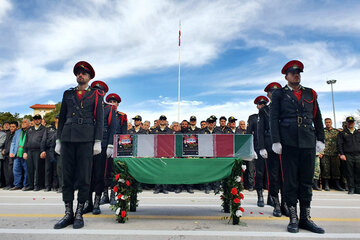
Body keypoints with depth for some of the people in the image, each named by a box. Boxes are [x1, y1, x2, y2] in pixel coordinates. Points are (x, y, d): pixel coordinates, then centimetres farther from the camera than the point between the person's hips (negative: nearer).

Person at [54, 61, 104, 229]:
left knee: (84, 177, -1)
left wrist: (98, 142, -6)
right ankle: (68, 214, 14)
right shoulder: (68, 94, 19)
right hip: (67, 138, 4)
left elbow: (100, 120, 3)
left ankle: (79, 214, 10)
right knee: (67, 177, 5)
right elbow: (61, 118, 17)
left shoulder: (96, 95, 9)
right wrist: (58, 140, 9)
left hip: (86, 139, -3)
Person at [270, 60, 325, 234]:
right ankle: (293, 218, 11)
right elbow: (274, 118, 1)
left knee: (307, 181, 7)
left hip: (308, 143, 3)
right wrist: (276, 141, -8)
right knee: (290, 181, 1)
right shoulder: (279, 94, 9)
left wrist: (320, 139, 7)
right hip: (288, 143, -3)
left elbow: (317, 118, 17)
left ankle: (305, 218, 17)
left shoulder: (310, 94, 18)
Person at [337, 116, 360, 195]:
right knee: (349, 173, -1)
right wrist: (341, 154, -8)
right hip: (348, 156, -2)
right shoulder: (342, 133, 8)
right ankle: (351, 189, 6)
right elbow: (339, 144, 2)